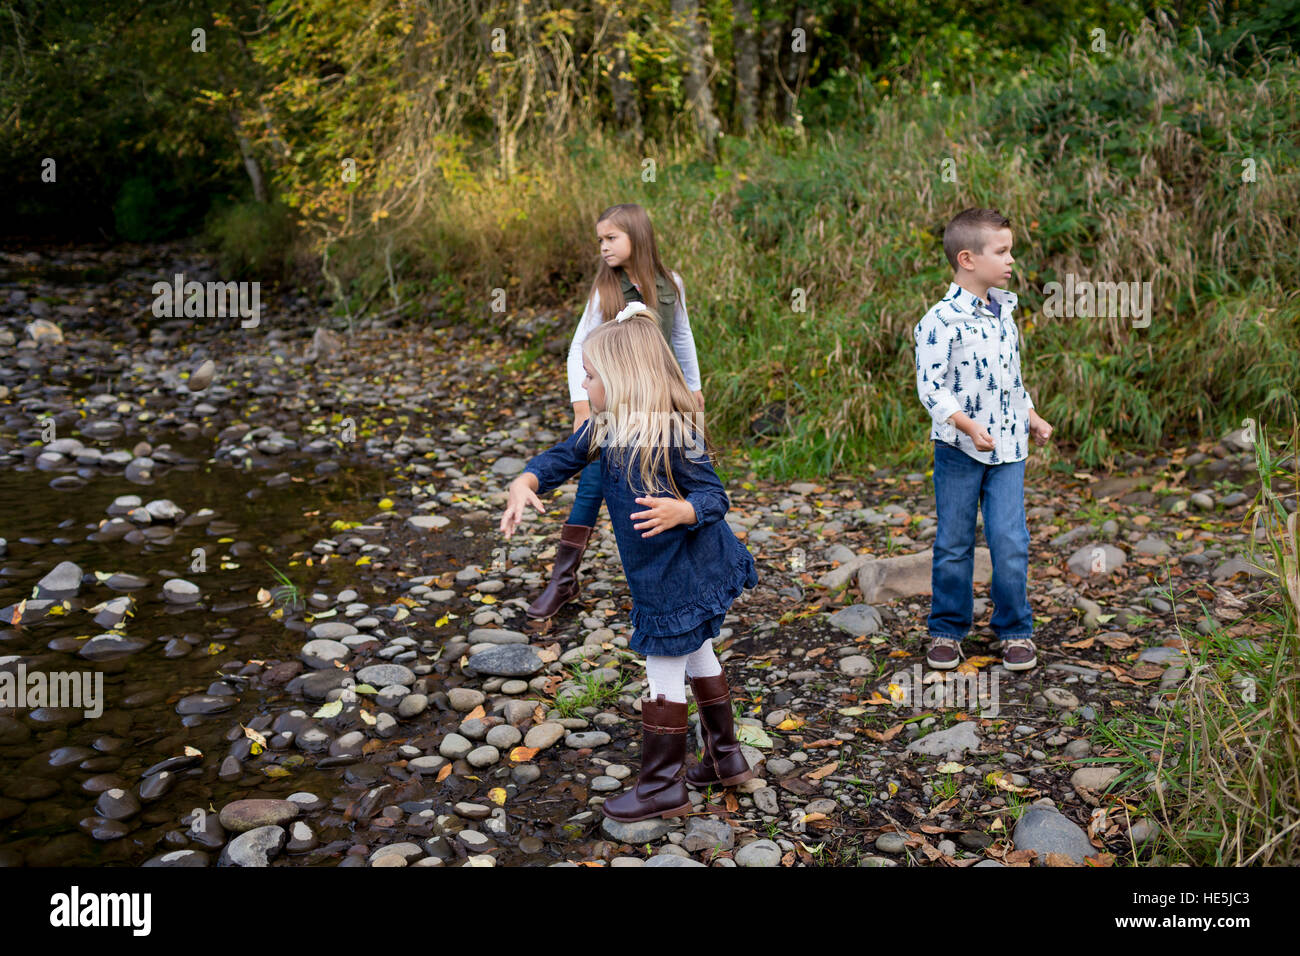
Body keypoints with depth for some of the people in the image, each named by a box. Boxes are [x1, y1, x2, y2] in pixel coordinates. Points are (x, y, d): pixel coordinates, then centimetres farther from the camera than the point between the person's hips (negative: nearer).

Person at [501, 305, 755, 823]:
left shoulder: (674, 434, -26)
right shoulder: (605, 426, -1)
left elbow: (714, 498, -22)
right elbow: (563, 456, 1)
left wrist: (678, 511, -42)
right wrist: (524, 484, -18)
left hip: (683, 573, -9)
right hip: (659, 571, 9)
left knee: (664, 672, 1)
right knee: (696, 657, 21)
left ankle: (662, 787, 16)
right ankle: (725, 758, 39)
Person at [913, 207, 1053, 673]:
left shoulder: (1004, 310, 9)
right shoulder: (941, 320, -15)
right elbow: (931, 386, -17)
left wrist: (1031, 417, 21)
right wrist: (968, 426, -26)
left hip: (1008, 447, 5)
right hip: (959, 449, -5)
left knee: (1010, 542, 2)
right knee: (954, 543, 7)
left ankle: (1015, 630, 18)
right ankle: (947, 630, 23)